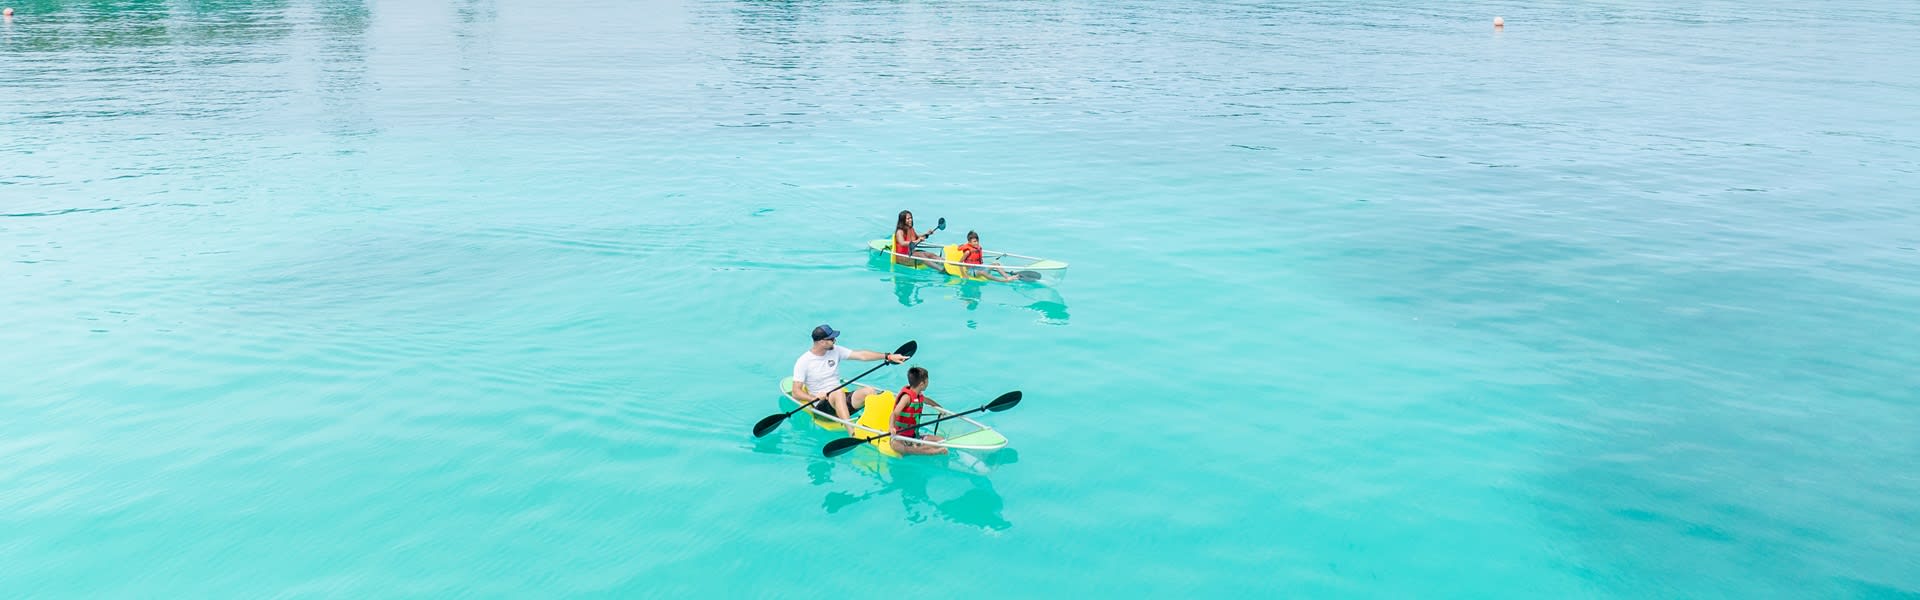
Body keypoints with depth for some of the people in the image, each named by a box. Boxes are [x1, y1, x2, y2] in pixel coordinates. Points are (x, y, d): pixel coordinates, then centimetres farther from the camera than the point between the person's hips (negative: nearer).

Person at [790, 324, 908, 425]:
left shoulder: (835, 351, 7)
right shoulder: (803, 362, -7)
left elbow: (862, 355, 5)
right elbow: (796, 393, -8)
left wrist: (889, 357, -2)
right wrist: (814, 398, -26)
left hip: (843, 400, 5)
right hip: (822, 405, -5)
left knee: (869, 391, -20)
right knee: (839, 393, -37)